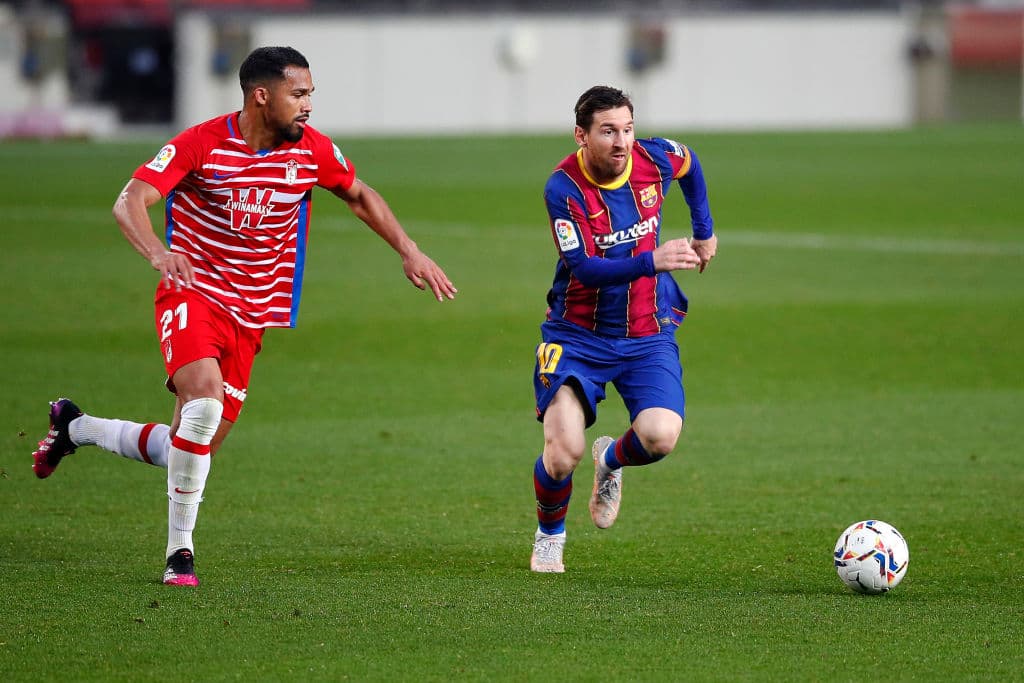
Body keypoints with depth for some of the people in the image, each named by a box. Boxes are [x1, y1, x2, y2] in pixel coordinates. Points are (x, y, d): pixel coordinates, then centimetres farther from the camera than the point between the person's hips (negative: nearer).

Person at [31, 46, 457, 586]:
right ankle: (180, 550, -20)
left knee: (194, 447, 3)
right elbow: (129, 203, -22)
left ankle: (75, 427, 30)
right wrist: (158, 252, -42)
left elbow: (359, 196, 18)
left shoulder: (312, 148, -2)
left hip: (251, 316, 5)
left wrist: (409, 251, 8)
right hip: (193, 294, -5)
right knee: (205, 398, -31)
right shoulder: (201, 144, -14)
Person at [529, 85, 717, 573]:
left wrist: (704, 231, 23)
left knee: (660, 437, -21)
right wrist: (652, 261, -39)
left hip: (647, 335, 3)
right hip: (577, 335, -3)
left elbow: (689, 164, 19)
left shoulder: (654, 159, -7)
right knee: (564, 452, -18)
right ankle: (549, 536, 16)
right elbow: (584, 268, -26)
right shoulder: (564, 188, -19)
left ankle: (611, 461, 17)